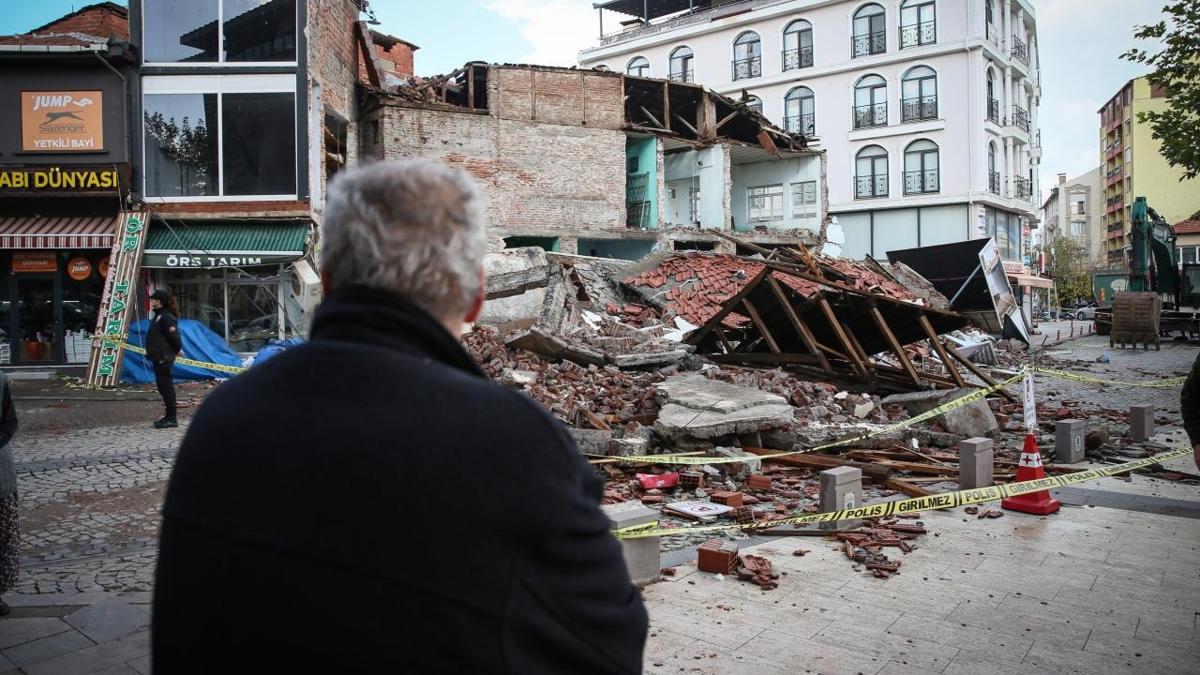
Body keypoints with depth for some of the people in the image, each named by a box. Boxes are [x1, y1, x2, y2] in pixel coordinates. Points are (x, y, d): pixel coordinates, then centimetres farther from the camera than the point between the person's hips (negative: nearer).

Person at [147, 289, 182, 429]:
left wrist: (178, 349, -7)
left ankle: (172, 419, -3)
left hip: (164, 358, -11)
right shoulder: (158, 315, 16)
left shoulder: (166, 316, -16)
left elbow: (173, 334, -19)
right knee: (162, 387, 15)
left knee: (166, 387, -7)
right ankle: (169, 416, 23)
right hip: (158, 358, 11)